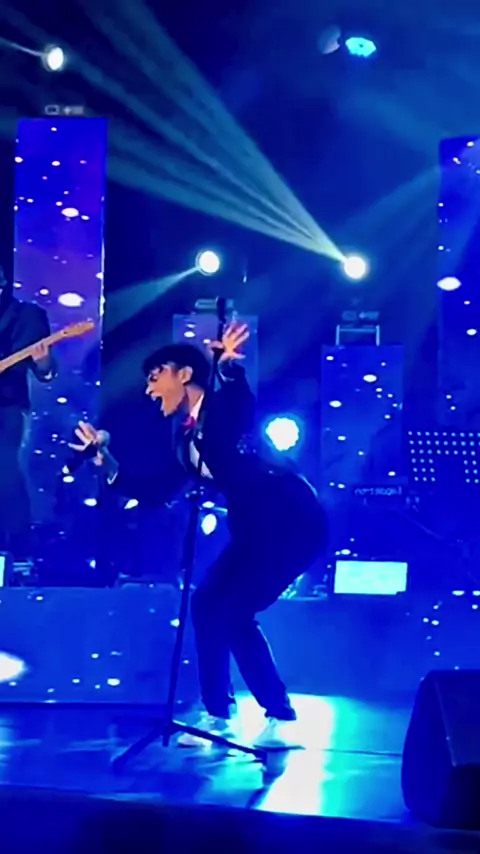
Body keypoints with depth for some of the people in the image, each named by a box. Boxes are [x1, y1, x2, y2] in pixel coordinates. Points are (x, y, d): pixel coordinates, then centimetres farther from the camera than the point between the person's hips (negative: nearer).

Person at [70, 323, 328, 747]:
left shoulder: (225, 405, -9)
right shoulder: (185, 435, 14)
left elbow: (241, 403, -34)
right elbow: (158, 492, 15)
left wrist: (229, 367, -51)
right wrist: (105, 461, 17)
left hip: (293, 519, -9)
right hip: (256, 528, 9)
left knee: (233, 610, -12)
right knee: (208, 602, 5)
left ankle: (280, 717, 1)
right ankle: (218, 713, 18)